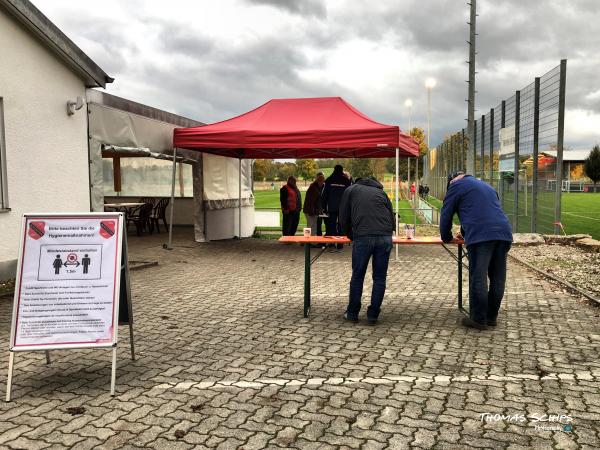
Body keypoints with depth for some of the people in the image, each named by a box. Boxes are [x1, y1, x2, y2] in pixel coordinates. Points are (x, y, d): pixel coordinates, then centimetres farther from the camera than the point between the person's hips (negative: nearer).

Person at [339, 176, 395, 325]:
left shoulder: (351, 190, 21)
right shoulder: (381, 192, 27)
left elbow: (344, 218, 17)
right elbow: (391, 217, 23)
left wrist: (351, 236, 30)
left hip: (363, 238, -2)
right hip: (385, 237, 2)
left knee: (357, 276, 10)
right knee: (380, 278, 10)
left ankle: (352, 313, 20)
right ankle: (373, 315, 13)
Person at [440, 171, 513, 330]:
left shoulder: (456, 186, 12)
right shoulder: (487, 186, 34)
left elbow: (446, 214, 11)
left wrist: (446, 237, 26)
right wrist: (465, 232, 46)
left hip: (480, 236, -7)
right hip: (504, 234, 7)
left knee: (478, 278, -2)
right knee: (498, 278, 11)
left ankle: (478, 319, 1)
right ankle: (492, 317, 20)